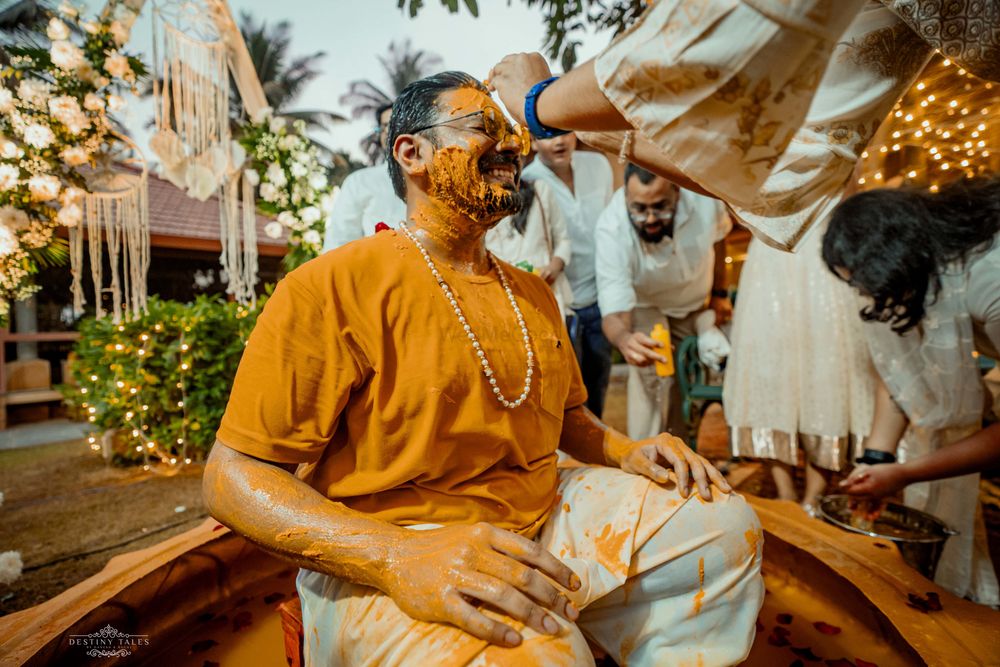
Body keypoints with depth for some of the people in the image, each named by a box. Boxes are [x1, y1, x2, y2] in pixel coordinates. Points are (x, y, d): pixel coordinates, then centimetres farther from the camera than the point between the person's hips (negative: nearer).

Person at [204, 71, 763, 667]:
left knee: (724, 525, 2)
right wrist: (397, 556, -30)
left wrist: (626, 453, 1)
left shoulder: (533, 294, 11)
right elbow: (235, 476, -15)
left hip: (543, 520, 7)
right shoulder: (334, 288, -13)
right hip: (383, 565, -6)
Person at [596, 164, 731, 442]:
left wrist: (720, 292, 3)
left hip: (699, 303, 4)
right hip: (646, 307, -3)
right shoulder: (611, 229, -38)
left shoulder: (703, 197, -30)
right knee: (653, 378, -22)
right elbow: (614, 312, -43)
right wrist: (624, 339, -66)